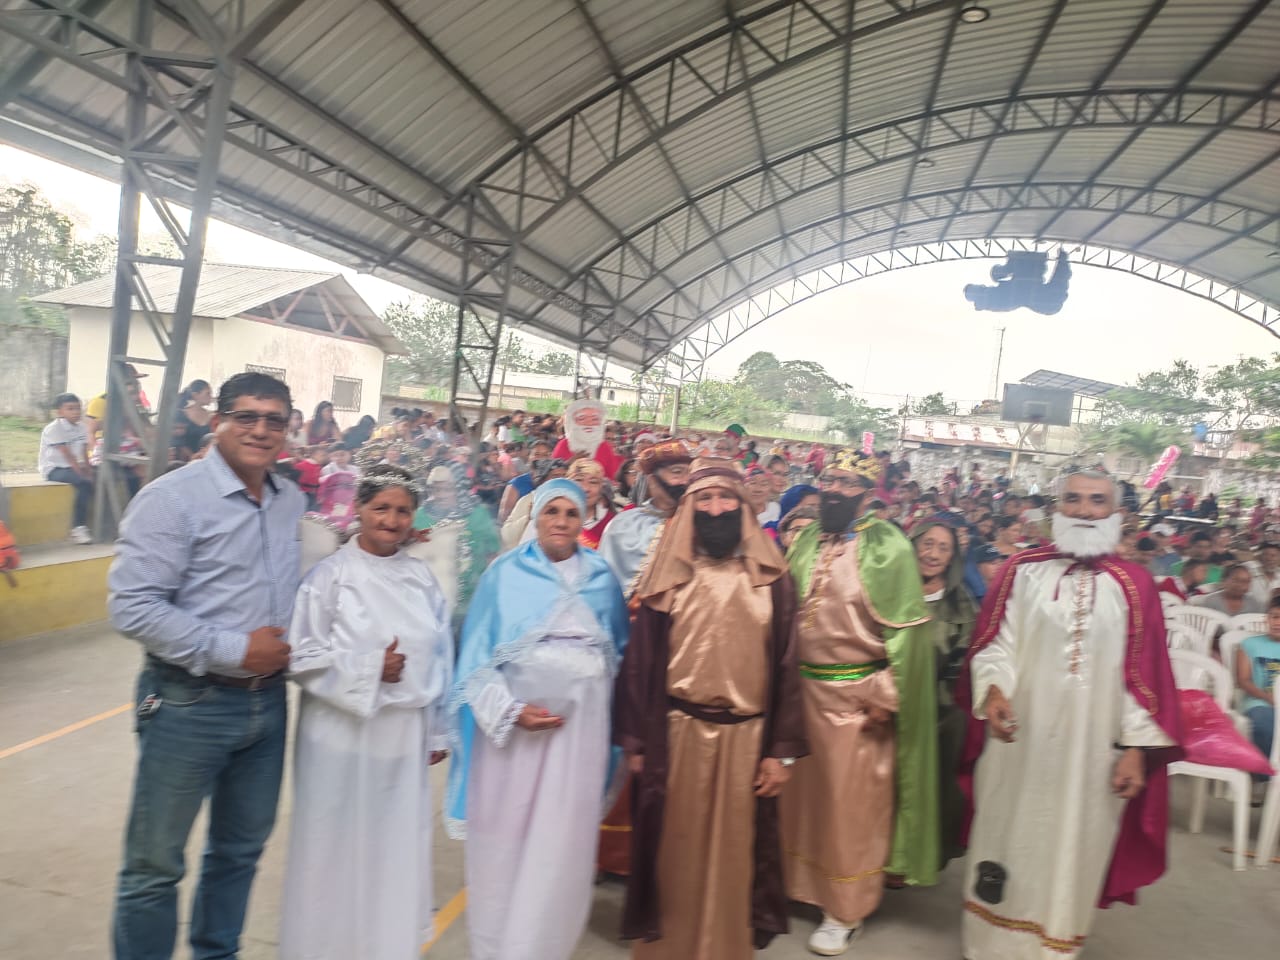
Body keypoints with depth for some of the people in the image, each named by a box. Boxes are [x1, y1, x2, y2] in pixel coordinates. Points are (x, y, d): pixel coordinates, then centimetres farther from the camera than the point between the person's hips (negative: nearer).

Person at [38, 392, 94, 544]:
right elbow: (68, 456, -20)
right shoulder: (54, 429, -14)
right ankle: (78, 529, -26)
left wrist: (88, 471, -10)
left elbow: (84, 455, 4)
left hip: (73, 467, 7)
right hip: (54, 469, -7)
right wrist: (82, 474, -24)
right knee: (84, 483, -30)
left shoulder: (80, 427, 7)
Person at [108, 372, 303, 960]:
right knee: (156, 863, 9)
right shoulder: (173, 497, -13)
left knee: (241, 849, 22)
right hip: (190, 705, -6)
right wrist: (232, 649, -19)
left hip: (268, 700, 6)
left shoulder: (293, 501, 6)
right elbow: (131, 606, -19)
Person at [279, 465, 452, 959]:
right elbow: (304, 658, -8)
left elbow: (440, 659, 9)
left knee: (396, 852, 11)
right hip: (344, 737, -3)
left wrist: (438, 730, 10)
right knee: (340, 853, 6)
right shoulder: (330, 576, -6)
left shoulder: (421, 578, 5)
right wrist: (369, 669, -18)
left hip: (404, 737, 4)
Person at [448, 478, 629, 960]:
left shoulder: (602, 578, 6)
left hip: (579, 723, 2)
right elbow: (477, 654, -2)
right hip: (510, 721, -1)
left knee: (561, 846, 4)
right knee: (503, 843, 6)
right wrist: (511, 709, -13)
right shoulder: (504, 573, 0)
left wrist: (609, 709, 1)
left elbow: (619, 651, 12)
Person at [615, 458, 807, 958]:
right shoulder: (669, 576, 1)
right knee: (676, 854, 11)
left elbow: (785, 667, 0)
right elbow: (641, 662, 1)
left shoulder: (771, 579, 1)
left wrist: (783, 750, -3)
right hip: (676, 734, 0)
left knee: (732, 854, 11)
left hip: (746, 736, 0)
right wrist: (636, 742, -1)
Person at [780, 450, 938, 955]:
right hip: (805, 688, 5)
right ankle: (801, 885, 35)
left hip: (857, 694, -5)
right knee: (802, 794, 15)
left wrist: (885, 698, -14)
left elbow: (905, 629, -12)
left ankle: (846, 910, 24)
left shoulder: (887, 548, -11)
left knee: (851, 802, 7)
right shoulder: (806, 541, 6)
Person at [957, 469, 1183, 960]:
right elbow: (995, 642, -2)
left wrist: (1136, 746, -3)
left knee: (1071, 851, 11)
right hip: (1019, 740, 0)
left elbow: (1143, 672, 1)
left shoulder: (1133, 585, 1)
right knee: (1009, 841, 11)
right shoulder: (1022, 570, 0)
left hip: (1091, 747, 0)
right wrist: (994, 687, -21)